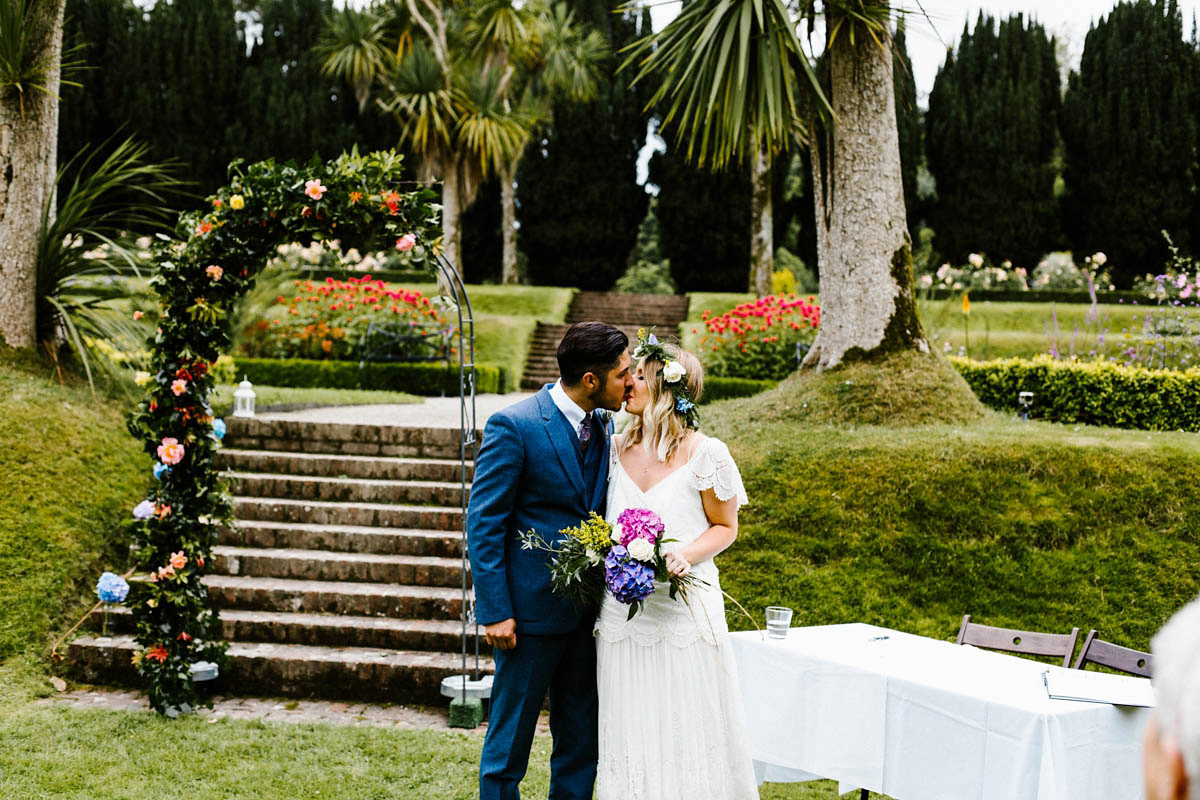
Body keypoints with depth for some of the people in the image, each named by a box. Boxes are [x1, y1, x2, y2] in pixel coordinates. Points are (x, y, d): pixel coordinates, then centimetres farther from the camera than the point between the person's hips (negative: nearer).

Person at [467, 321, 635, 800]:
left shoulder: (605, 426, 6)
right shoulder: (513, 427, -14)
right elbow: (483, 524, -13)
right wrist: (495, 612, -16)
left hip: (587, 613, 6)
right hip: (531, 611, -6)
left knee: (581, 743, 13)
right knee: (509, 744, 5)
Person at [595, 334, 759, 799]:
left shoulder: (706, 455, -8)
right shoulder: (617, 449, 6)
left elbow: (725, 527, 0)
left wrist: (687, 554, -18)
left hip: (683, 609, -4)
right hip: (622, 612, 4)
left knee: (687, 731, 3)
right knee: (630, 734, 9)